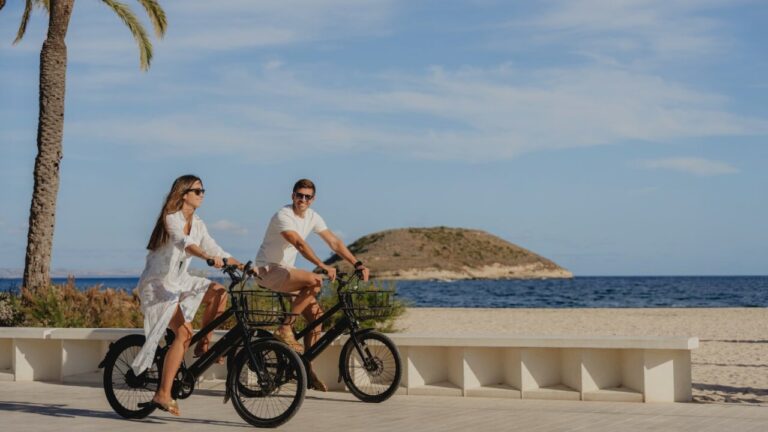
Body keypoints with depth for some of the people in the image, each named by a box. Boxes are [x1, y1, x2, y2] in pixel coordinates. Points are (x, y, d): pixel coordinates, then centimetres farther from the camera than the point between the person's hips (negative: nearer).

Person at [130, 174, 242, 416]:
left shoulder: (197, 224, 9)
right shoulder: (171, 218, -15)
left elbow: (215, 249, 5)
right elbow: (183, 242, -34)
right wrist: (209, 257, -50)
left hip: (178, 283, 8)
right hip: (157, 285, -8)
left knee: (218, 292, -13)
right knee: (184, 332, -23)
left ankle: (204, 345, 1)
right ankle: (163, 394, -22)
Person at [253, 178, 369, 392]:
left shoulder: (312, 217, 5)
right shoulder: (283, 216, -19)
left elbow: (334, 242, 3)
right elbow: (300, 244, -33)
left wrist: (358, 264, -6)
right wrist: (323, 266, -44)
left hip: (287, 272, 8)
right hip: (268, 270, -8)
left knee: (316, 314, -5)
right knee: (314, 281, -31)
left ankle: (307, 368, 4)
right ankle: (284, 328, -21)